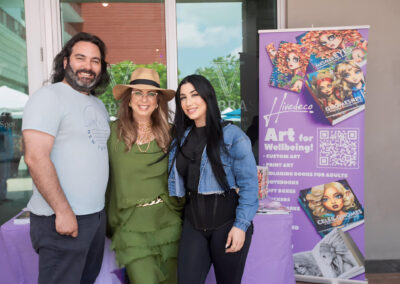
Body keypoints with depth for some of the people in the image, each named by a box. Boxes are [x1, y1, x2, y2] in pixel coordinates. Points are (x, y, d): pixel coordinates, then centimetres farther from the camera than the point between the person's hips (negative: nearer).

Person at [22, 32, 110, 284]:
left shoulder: (99, 105, 15)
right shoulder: (49, 97, -10)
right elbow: (36, 158, -19)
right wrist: (63, 211, -20)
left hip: (97, 215, 8)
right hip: (63, 218, -8)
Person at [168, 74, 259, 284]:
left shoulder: (232, 135, -10)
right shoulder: (182, 138, 8)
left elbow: (249, 184, -12)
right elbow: (175, 180, 11)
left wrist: (241, 225, -16)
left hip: (227, 221, -4)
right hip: (193, 221, 5)